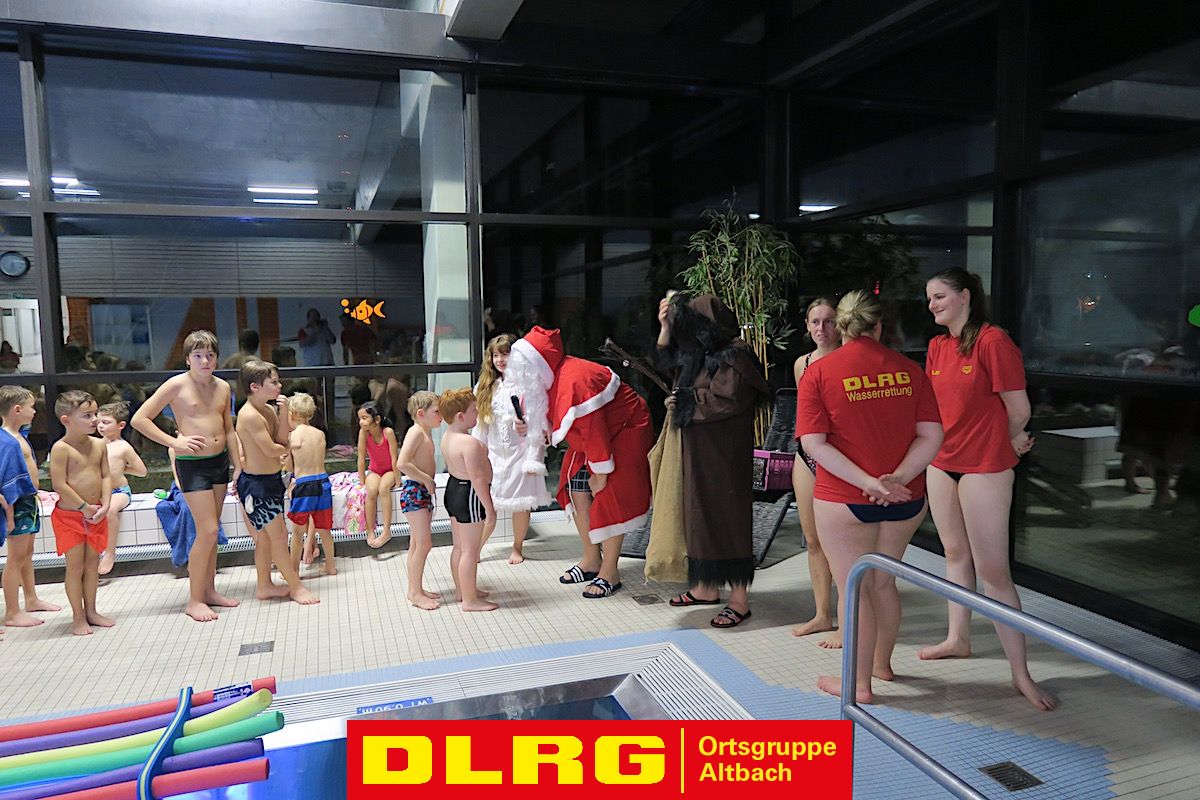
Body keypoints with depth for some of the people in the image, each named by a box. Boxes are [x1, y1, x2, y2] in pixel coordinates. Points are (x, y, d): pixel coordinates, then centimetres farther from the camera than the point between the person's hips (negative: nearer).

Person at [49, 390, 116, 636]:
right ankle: (78, 617, 14)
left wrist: (104, 505, -8)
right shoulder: (61, 448, -15)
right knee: (75, 565, 2)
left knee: (93, 562, 13)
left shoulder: (99, 445, 4)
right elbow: (60, 485, -18)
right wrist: (84, 507, -15)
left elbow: (106, 477, 4)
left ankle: (91, 611, 26)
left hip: (96, 514, 6)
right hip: (69, 515, -6)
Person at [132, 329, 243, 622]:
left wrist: (238, 466, 12)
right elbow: (139, 419, -11)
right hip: (193, 464, -6)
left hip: (220, 462, 6)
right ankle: (194, 600, 4)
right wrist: (174, 442, -15)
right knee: (208, 531, -9)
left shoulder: (222, 387, 7)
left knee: (210, 531, 13)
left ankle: (209, 590, 24)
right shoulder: (177, 385, -10)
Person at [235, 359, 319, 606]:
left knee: (265, 537, 17)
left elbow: (282, 441, 2)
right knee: (279, 535, -2)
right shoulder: (250, 415, -21)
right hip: (256, 484, -9)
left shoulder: (268, 410, 7)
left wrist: (283, 412, -8)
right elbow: (271, 450, -22)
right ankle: (295, 586, 9)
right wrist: (286, 449, 1)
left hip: (271, 480, 9)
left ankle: (265, 586, 29)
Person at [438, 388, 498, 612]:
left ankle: (461, 590, 35)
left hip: (453, 488, 10)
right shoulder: (469, 443, -25)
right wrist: (489, 506, -18)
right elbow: (478, 478, -25)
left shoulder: (447, 436, 5)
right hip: (469, 495, -10)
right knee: (470, 550, 0)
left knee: (459, 546, 21)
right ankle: (470, 600, 9)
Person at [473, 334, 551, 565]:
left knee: (521, 504, 7)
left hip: (520, 452, -4)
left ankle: (517, 547, 25)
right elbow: (480, 424, 12)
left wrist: (533, 460, -14)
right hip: (494, 454, 4)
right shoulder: (487, 387, 8)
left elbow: (539, 424, -10)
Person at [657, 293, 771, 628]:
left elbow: (727, 400, -22)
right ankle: (707, 587, 25)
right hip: (698, 451, 9)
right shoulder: (701, 355, 13)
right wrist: (665, 327, 13)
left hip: (723, 453, -9)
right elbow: (668, 360, 28)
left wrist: (685, 401, -9)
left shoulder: (734, 356, -13)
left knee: (728, 517, -4)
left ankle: (740, 600, 5)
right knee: (701, 513, 13)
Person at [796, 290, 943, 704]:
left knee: (854, 590, 9)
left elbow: (814, 444, -16)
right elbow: (931, 435, -5)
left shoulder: (818, 372, -8)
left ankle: (859, 682, 22)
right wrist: (898, 478, -14)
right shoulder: (908, 369, 1)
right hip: (905, 499, 4)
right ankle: (881, 662, 41)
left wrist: (868, 482, -19)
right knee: (883, 583, 22)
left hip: (844, 500, -4)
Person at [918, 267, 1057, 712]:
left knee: (993, 570, -6)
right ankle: (958, 638, 35)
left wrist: (1004, 441, 7)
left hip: (985, 467, -7)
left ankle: (1021, 673, 4)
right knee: (955, 553, 18)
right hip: (942, 463, 7)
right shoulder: (937, 346, 8)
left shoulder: (993, 341, -14)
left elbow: (1019, 410, -12)